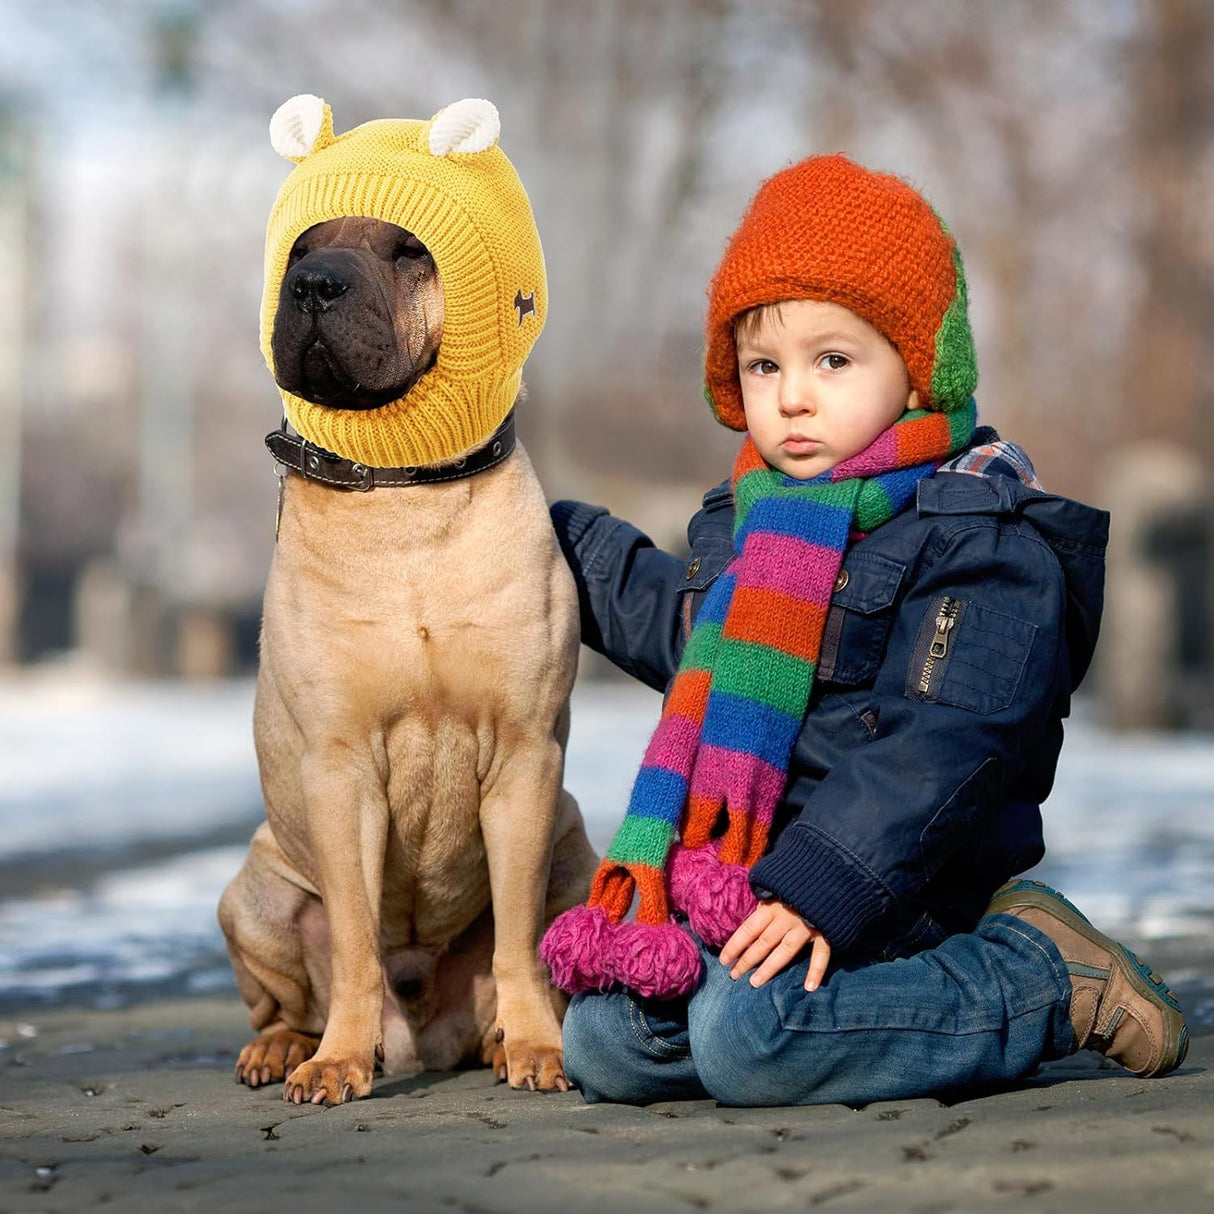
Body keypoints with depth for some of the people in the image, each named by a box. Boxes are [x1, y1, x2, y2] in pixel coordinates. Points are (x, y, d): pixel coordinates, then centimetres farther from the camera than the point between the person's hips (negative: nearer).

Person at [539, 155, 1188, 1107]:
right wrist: (556, 537, 39)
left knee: (745, 1036, -30)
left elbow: (942, 751, -20)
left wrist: (821, 887, -27)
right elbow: (677, 624, 39)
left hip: (887, 891, -8)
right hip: (732, 877, 8)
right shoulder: (751, 523, 16)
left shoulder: (984, 539, -10)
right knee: (603, 1044, -7)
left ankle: (1042, 978, -9)